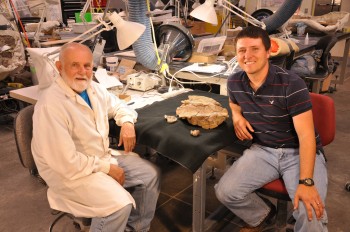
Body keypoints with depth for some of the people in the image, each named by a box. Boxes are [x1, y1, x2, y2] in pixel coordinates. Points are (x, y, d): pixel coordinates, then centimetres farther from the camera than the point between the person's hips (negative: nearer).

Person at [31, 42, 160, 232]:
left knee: (150, 174, 4)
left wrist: (127, 123, -5)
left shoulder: (93, 88, 0)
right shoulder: (50, 105, -27)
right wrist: (107, 168, -19)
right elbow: (66, 161, -28)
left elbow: (118, 106, 18)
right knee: (120, 204, -27)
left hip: (103, 156, 9)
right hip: (69, 170, -8)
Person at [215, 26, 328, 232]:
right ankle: (262, 215, 17)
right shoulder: (235, 82, -2)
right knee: (225, 191, -13)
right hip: (262, 150, 5)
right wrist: (237, 116, -1)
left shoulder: (292, 85, -18)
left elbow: (306, 135, -21)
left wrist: (306, 182, -30)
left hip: (299, 152, -4)